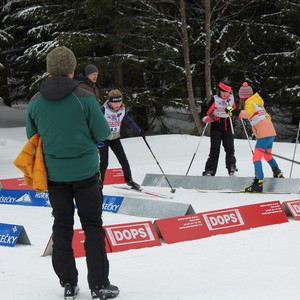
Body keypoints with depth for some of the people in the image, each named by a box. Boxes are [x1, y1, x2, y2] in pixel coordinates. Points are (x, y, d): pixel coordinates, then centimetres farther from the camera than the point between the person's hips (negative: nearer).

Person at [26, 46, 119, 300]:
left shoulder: (36, 101, -3)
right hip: (84, 171, -3)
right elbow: (102, 133, -9)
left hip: (54, 172, 3)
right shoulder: (84, 97, -13)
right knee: (92, 226, 6)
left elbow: (32, 136, 8)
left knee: (62, 226, 13)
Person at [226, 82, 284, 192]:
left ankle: (258, 183, -23)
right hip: (271, 132, 9)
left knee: (256, 157, -13)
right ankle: (278, 175, 41)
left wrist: (234, 111, -32)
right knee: (267, 155, 28)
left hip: (264, 134, -9)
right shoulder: (257, 101, 21)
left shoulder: (250, 103, -6)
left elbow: (247, 113, -27)